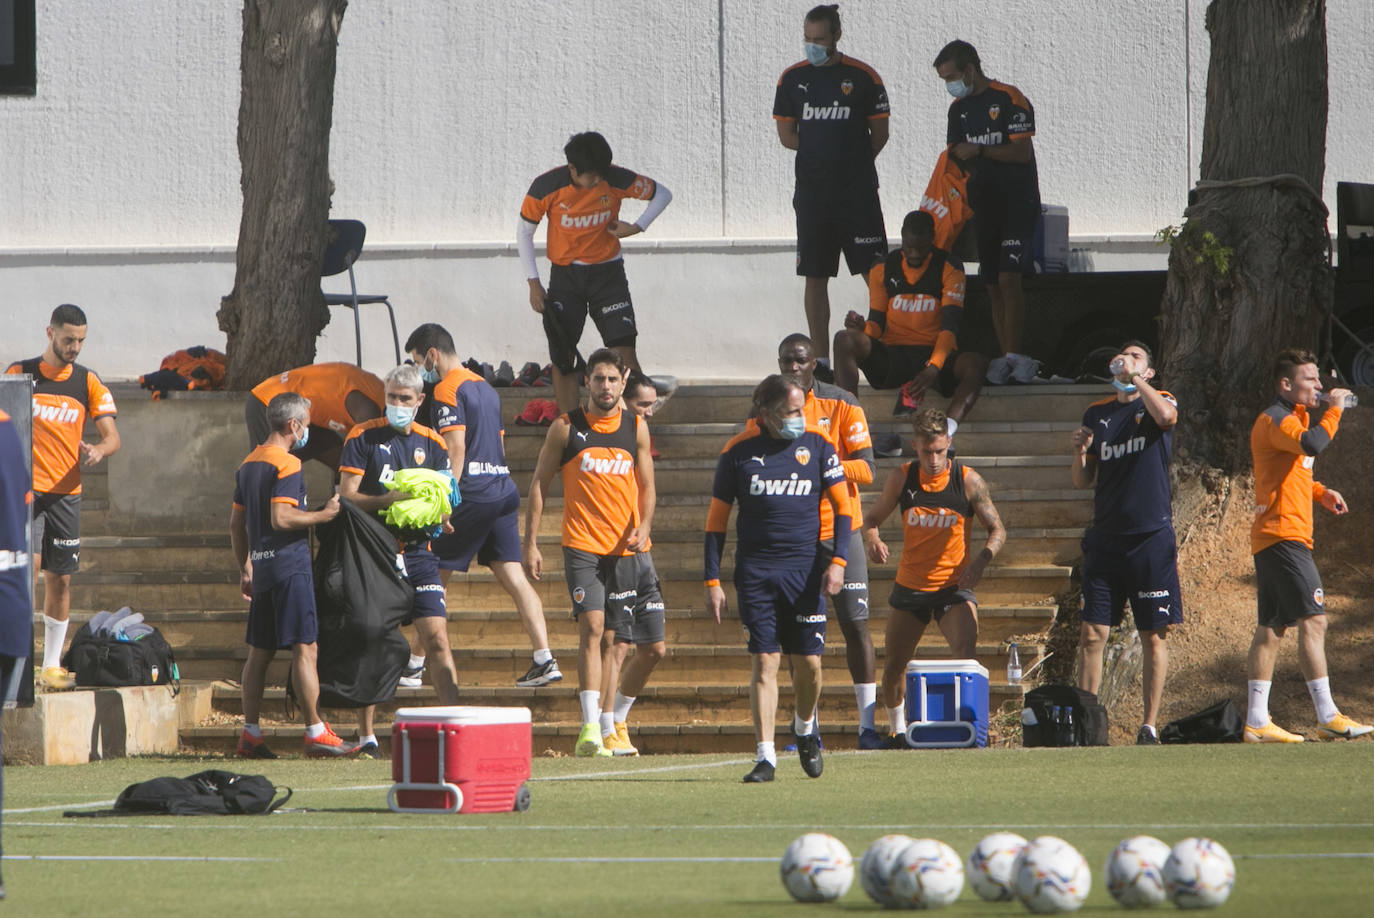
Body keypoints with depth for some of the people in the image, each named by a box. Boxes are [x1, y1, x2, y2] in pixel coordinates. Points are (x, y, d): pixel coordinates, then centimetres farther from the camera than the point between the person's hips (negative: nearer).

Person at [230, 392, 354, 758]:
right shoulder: (287, 465, -12)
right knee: (305, 648, -8)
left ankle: (250, 734, 10)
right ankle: (315, 732, -11)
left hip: (261, 567, 9)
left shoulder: (248, 464, 15)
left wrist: (245, 569, 25)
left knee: (259, 652, 10)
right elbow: (280, 518, -22)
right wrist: (323, 515, -11)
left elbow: (236, 524, 19)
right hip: (290, 566, -9)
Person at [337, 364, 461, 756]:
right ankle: (366, 736, 7)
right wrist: (386, 501, -20)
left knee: (437, 639, -7)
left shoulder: (433, 444, 11)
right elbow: (346, 496, -5)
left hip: (418, 551, 2)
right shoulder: (363, 437, 1)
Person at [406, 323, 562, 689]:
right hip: (504, 490, 8)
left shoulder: (448, 390, -8)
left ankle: (415, 666, 4)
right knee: (512, 576, 3)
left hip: (472, 494, -8)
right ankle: (544, 660, -8)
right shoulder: (485, 388, 20)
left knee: (434, 577, 1)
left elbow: (456, 448, -16)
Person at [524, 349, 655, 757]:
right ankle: (590, 727, -24)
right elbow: (539, 485, 4)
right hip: (582, 546, -3)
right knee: (592, 625, -18)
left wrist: (643, 528, -8)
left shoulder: (636, 428, 8)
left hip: (626, 548, 3)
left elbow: (646, 486, 11)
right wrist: (531, 544, -1)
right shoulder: (566, 428, 0)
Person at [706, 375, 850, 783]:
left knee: (808, 661, 0)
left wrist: (837, 560, -6)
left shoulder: (817, 445, 3)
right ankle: (765, 756, -7)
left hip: (805, 566, 1)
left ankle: (805, 727, 30)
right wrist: (712, 580, 1)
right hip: (755, 571, -1)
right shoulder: (739, 451, 1)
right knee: (763, 661, -7)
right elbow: (717, 518, 5)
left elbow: (842, 505, 6)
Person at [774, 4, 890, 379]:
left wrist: (856, 162, 2)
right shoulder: (792, 79, 7)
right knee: (815, 276, 3)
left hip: (858, 192, -3)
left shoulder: (863, 77, -1)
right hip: (811, 192, 3)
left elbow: (879, 134, 4)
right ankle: (821, 358, 8)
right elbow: (787, 135, 10)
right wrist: (827, 153, 3)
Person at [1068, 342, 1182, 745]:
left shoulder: (1160, 401, 3)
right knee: (1091, 634, -2)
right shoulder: (1097, 413, 15)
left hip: (1151, 538, -3)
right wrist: (1078, 452, -3)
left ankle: (1149, 727, 5)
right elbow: (1082, 481, 17)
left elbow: (1165, 415, -23)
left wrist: (1133, 376, -17)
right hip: (1105, 539, 3)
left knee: (1154, 636, 0)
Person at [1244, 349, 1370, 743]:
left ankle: (1257, 721, 5)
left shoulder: (1292, 418, 22)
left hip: (1269, 540, 11)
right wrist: (1332, 411, -17)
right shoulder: (1275, 420, -11)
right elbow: (1312, 444, -31)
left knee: (1271, 628, 7)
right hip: (1284, 534, -11)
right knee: (1313, 621, -13)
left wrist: (1321, 492, 17)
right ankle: (1327, 716, -17)